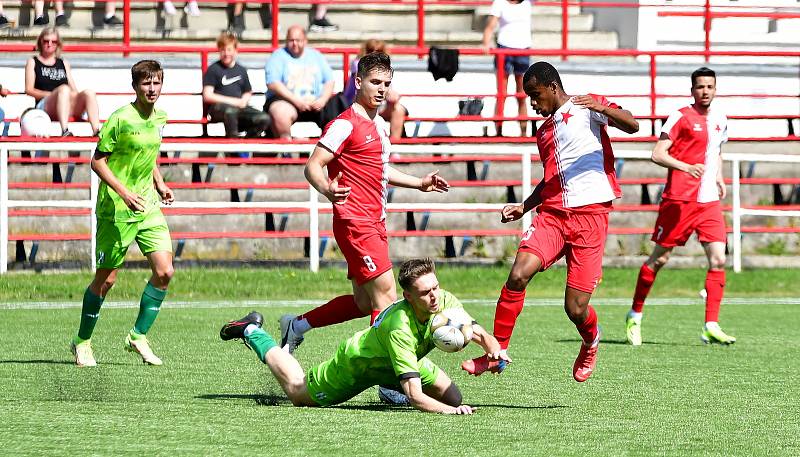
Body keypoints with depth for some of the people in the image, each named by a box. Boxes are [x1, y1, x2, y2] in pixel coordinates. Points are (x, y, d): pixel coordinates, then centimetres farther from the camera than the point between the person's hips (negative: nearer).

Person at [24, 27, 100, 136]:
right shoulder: (33, 62, 16)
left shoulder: (64, 64, 25)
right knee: (64, 89, -35)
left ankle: (96, 131, -45)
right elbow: (29, 90, 3)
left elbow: (74, 91, 19)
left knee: (88, 93, -25)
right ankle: (65, 130, -57)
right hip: (45, 105, -4)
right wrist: (53, 94, -10)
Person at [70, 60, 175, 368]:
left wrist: (159, 183, 9)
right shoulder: (121, 119, -14)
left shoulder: (159, 118, 7)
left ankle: (138, 336, 9)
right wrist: (124, 193, -22)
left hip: (148, 207, 6)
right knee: (106, 279, 1)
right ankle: (82, 342, 20)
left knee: (164, 271, -7)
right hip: (116, 211, -6)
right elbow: (98, 161, -13)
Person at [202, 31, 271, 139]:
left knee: (264, 119, -18)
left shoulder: (241, 70, 17)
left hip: (238, 107, 5)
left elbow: (247, 93, 27)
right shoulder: (213, 70, 1)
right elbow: (207, 96, -8)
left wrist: (244, 101, 0)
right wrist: (233, 101, -11)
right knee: (230, 111, -42)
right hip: (217, 108, -5)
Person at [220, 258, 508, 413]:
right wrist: (446, 411, -63)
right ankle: (252, 332, 38)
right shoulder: (400, 328, -47)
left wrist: (493, 351, -43)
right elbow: (414, 396, -49)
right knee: (297, 393, 15)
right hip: (355, 365, -6)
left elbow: (479, 334, -20)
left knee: (453, 397, 7)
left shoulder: (445, 303, -29)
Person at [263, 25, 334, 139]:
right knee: (281, 113, -36)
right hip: (285, 102, -3)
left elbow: (329, 81, 13)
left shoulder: (316, 56, 18)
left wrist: (323, 100, -7)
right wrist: (296, 100, -16)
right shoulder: (278, 56, 6)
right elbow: (273, 84, -7)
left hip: (314, 103, 3)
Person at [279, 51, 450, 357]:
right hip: (355, 224, -10)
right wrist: (328, 189, -38)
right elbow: (313, 166, -18)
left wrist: (419, 183, 31)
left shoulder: (379, 125, 16)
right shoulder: (346, 124, -12)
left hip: (374, 224, 10)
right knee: (386, 297, -14)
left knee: (364, 303, 13)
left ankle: (296, 325, 27)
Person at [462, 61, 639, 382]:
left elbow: (631, 126, -12)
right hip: (552, 214, 6)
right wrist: (524, 206, 21)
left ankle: (590, 341, 31)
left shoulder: (585, 108, 3)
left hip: (590, 214, -6)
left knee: (576, 309, -5)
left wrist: (604, 108, -30)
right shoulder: (544, 130, 24)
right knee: (518, 275, -20)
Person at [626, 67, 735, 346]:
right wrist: (687, 167, -24)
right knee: (659, 258, 3)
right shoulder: (681, 117, -5)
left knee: (718, 259, -9)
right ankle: (635, 315, 20)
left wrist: (719, 178, 15)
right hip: (679, 200, -5)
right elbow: (658, 154, -11)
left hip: (709, 201, 5)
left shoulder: (720, 121, 15)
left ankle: (711, 327, -10)